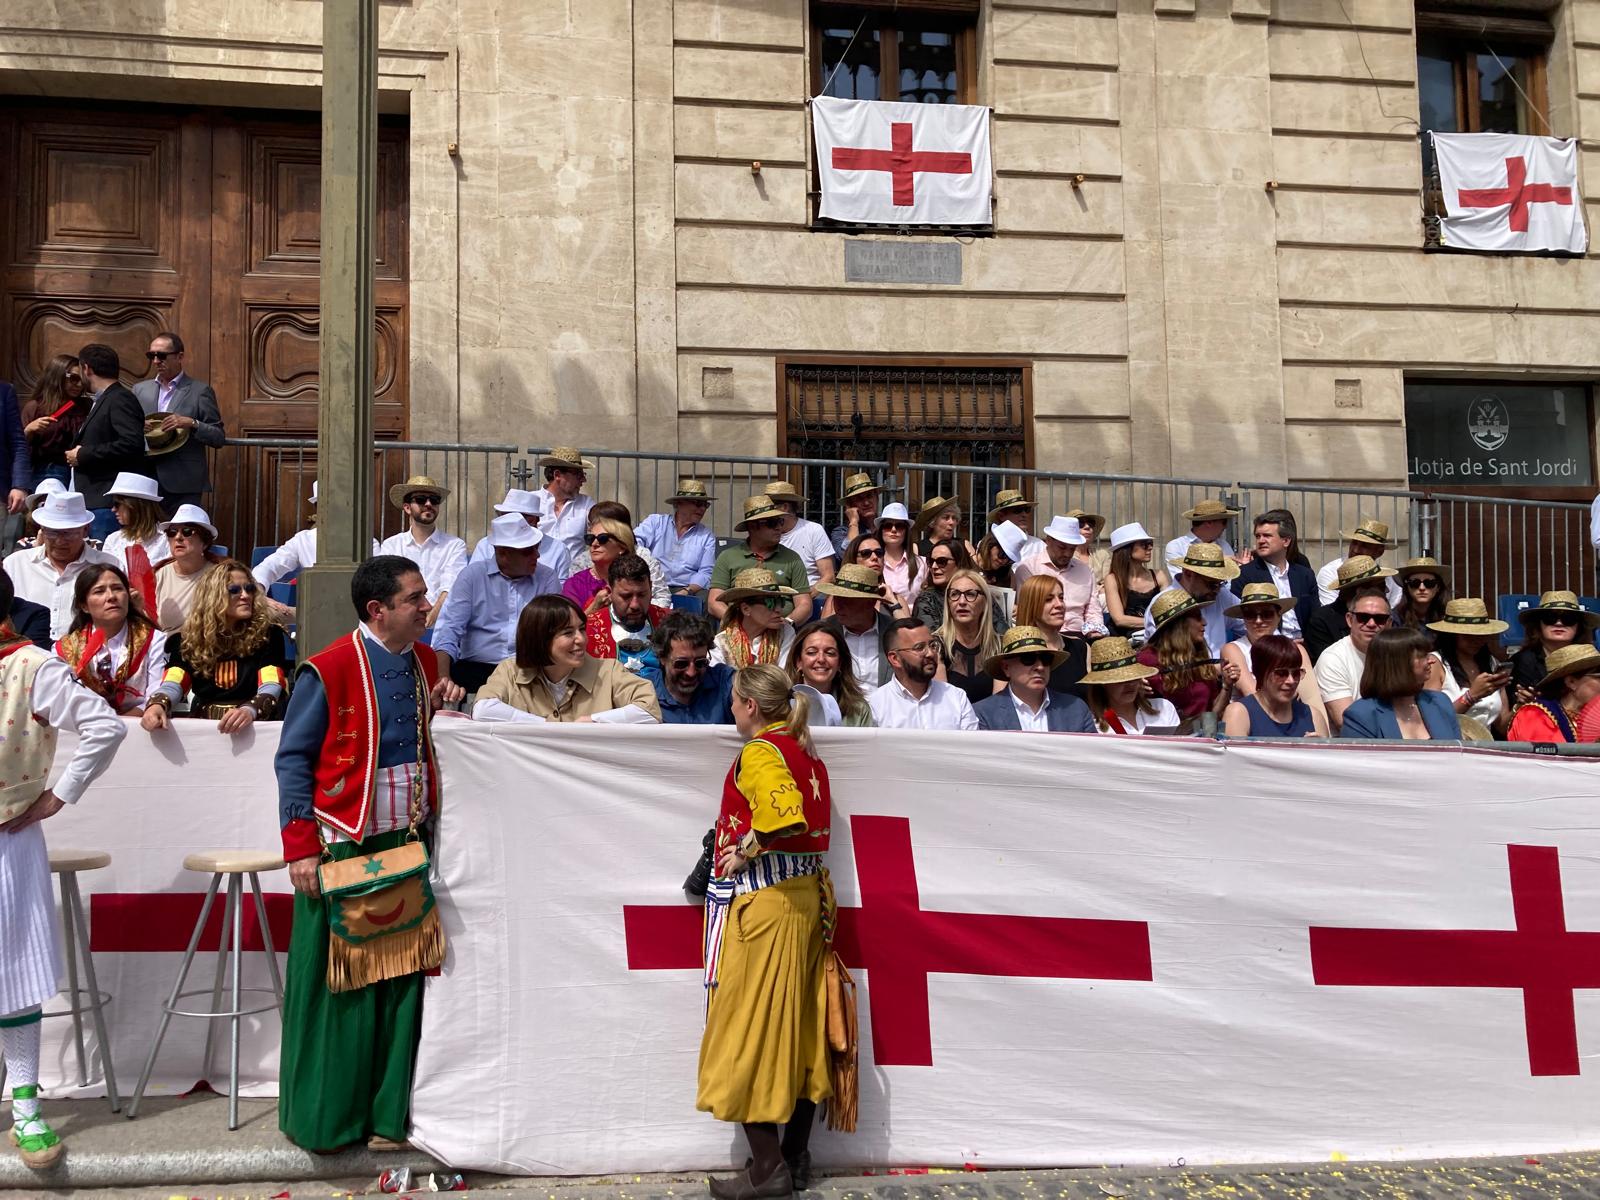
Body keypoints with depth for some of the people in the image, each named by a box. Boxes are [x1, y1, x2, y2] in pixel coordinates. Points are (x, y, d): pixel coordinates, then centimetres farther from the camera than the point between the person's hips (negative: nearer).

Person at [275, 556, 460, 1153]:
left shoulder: (424, 661, 9)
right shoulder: (329, 668, -10)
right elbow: (293, 758, -8)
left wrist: (439, 707, -1)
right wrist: (301, 845, -13)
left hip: (409, 841, 6)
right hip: (346, 845, -5)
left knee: (401, 980, 8)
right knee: (334, 982, 3)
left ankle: (386, 1111, 19)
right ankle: (321, 1116, 18)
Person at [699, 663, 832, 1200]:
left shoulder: (758, 752, -12)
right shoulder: (806, 752, 13)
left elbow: (786, 816, -29)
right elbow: (813, 824, 8)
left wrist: (743, 853, -16)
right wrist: (745, 848, 8)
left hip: (761, 899, -9)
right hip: (807, 894, 9)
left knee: (749, 1031, 0)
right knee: (800, 1027, 12)